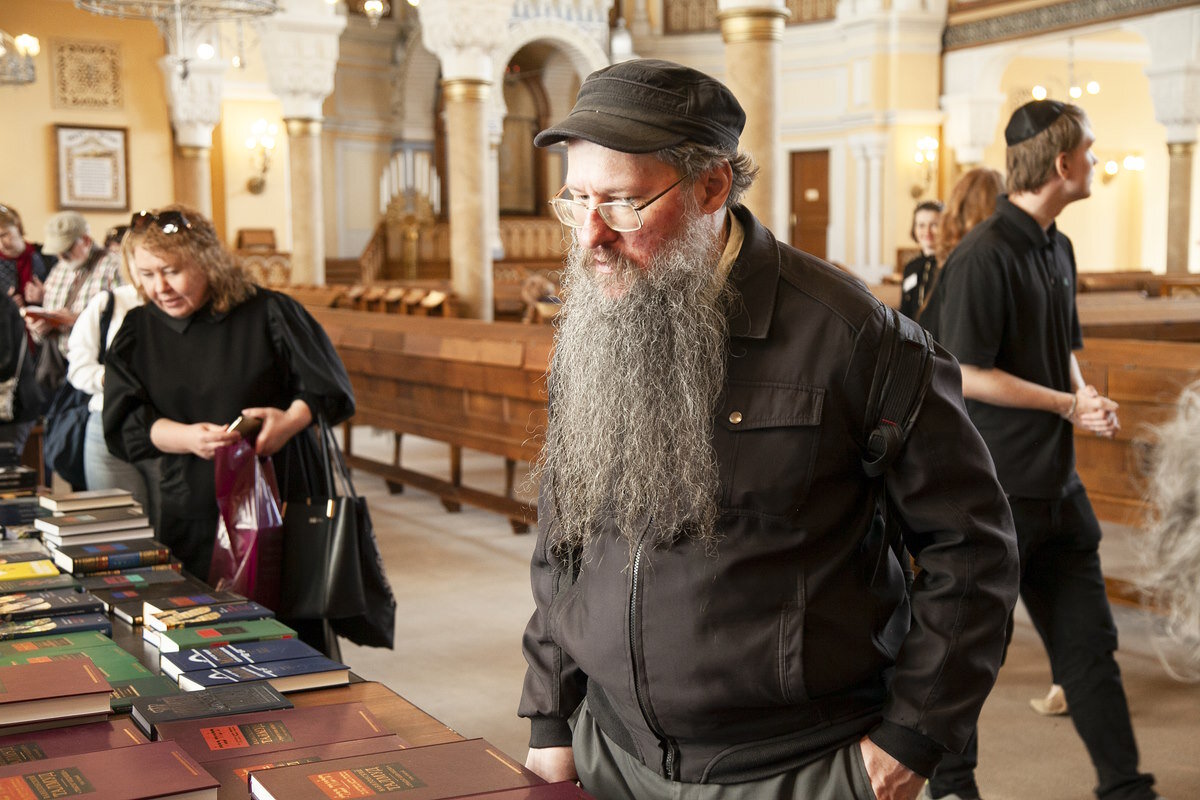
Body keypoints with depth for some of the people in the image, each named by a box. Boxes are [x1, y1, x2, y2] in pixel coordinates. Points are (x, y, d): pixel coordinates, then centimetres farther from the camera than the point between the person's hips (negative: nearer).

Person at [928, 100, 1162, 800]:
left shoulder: (1058, 247, 12)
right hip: (994, 486, -8)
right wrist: (1069, 404, -14)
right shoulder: (985, 255, -17)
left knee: (1089, 640, 12)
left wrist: (1088, 397, 3)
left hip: (1056, 482, 8)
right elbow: (966, 373, -20)